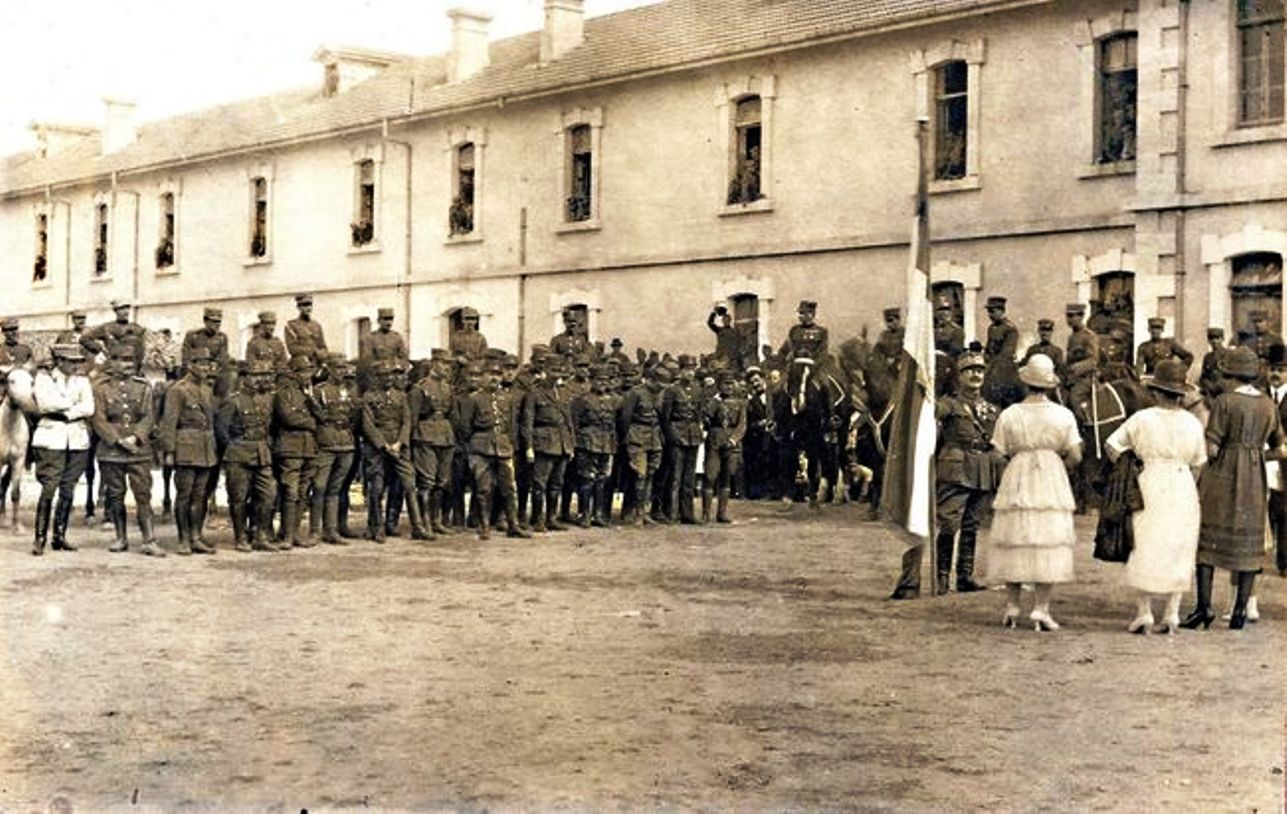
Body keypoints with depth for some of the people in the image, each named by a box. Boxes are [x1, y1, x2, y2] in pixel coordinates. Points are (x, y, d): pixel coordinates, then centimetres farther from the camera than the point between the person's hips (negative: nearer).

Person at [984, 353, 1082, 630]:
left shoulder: (1009, 415, -3)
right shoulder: (1063, 415, -3)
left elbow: (1000, 453, -1)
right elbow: (1074, 456, -2)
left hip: (1017, 484, 1)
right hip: (1052, 483, -1)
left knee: (1014, 543, 8)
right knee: (1049, 544, 2)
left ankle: (1012, 607, 10)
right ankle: (1041, 609, -4)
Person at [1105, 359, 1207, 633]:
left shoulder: (1142, 419, -6)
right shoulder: (1193, 423, 2)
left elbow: (1113, 447, -4)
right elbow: (1197, 464, 8)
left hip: (1151, 487, -2)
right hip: (1183, 488, 2)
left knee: (1147, 550, 4)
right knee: (1177, 551, 9)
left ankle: (1144, 613, 3)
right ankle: (1172, 614, 9)